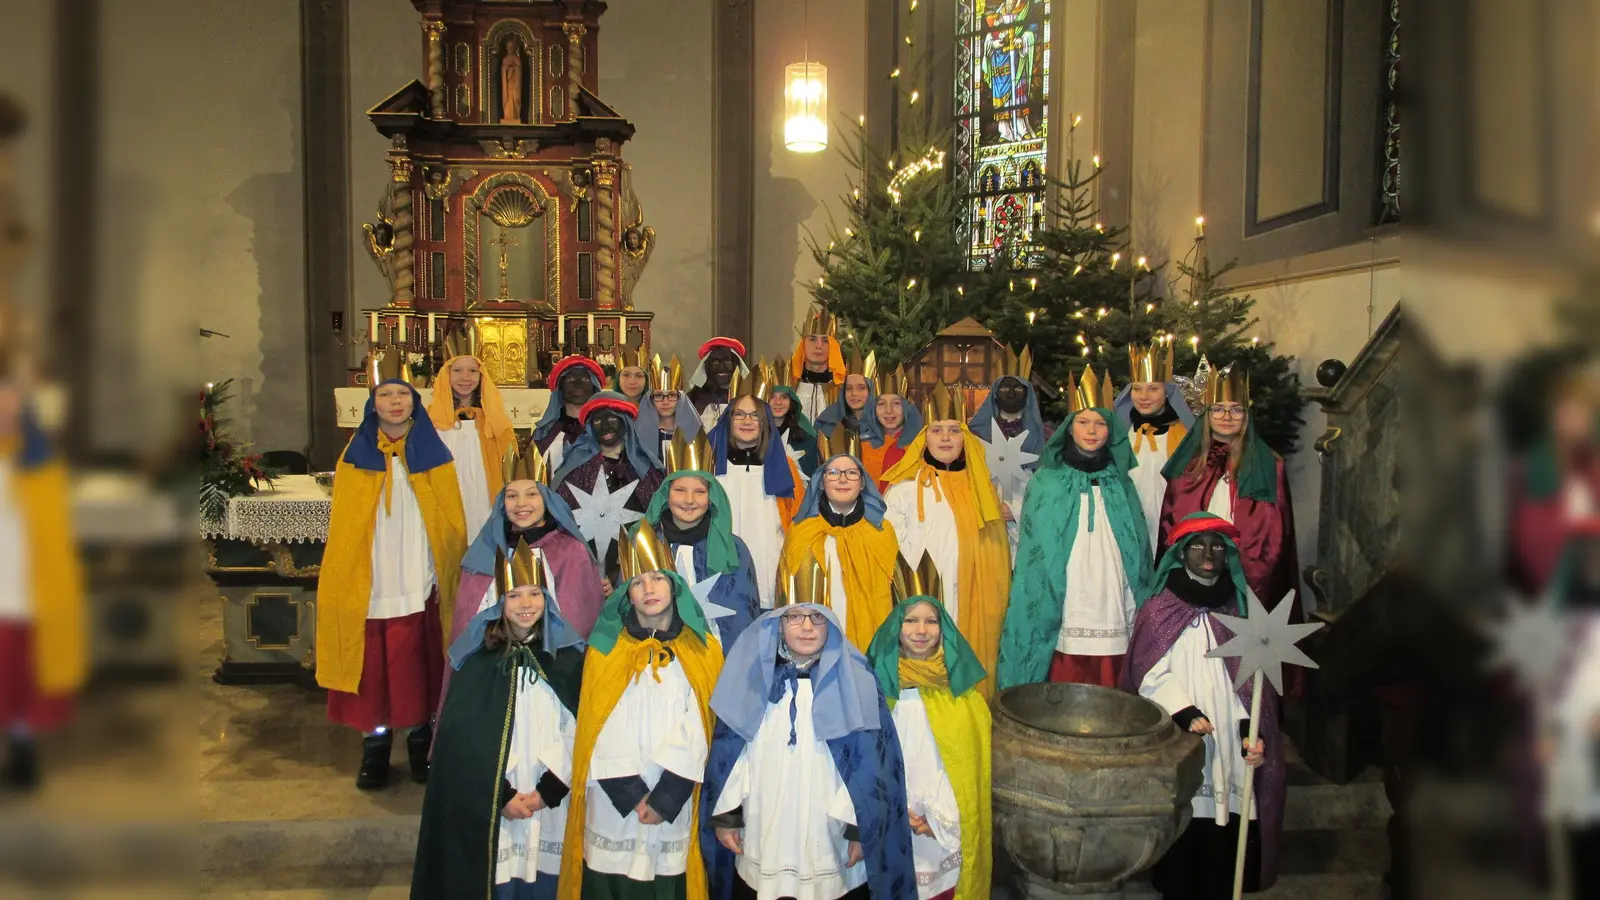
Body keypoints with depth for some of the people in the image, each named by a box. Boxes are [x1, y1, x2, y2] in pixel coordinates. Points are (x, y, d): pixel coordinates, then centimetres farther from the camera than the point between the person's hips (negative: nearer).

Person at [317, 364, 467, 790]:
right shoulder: (356, 455, 5)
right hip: (367, 588, 0)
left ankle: (421, 748, 20)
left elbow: (452, 521, 4)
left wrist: (451, 575, -4)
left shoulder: (433, 453, 5)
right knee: (373, 672, 4)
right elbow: (342, 525, 4)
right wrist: (345, 580, -3)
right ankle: (374, 752, 19)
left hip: (419, 587, 0)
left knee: (419, 670, 5)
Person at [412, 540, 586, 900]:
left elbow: (579, 731, 0)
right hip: (489, 808, -1)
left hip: (551, 802, 1)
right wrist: (501, 795, -9)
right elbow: (462, 738, -4)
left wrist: (548, 789, -8)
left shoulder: (569, 658, 2)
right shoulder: (478, 661, -1)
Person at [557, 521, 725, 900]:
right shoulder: (606, 649, 3)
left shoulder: (701, 649, 3)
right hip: (613, 805, 0)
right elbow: (600, 730, -2)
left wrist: (666, 796, -11)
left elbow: (698, 730, -3)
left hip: (673, 802, 0)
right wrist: (631, 794, -11)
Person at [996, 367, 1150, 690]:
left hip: (1114, 617, 2)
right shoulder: (1047, 482, 3)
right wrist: (1037, 613, -3)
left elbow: (1138, 552, 12)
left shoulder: (1119, 483, 11)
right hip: (1062, 620, -2)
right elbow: (1032, 552, 3)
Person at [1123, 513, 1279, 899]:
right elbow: (1151, 674, -5)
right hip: (1177, 744, -3)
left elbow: (1250, 677, 8)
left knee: (1224, 839, 0)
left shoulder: (1238, 607, 12)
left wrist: (1251, 728, -5)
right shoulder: (1160, 607, 1)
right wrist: (1185, 713, -17)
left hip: (1228, 744, 3)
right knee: (1181, 833, -5)